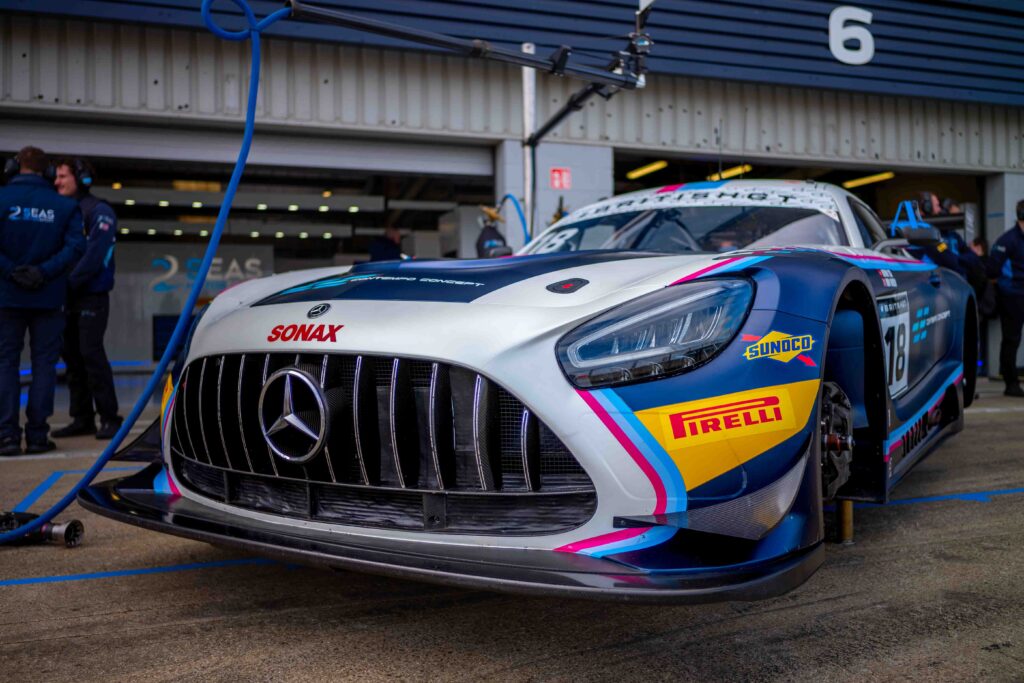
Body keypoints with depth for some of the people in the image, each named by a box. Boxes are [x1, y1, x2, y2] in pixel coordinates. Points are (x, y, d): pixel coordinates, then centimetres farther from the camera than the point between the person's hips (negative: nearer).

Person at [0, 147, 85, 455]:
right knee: (44, 364, 6)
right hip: (48, 297, 0)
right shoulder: (64, 205, 1)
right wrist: (45, 271, -12)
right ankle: (37, 435, 5)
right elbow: (75, 245, -10)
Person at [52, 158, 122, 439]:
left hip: (91, 296, -7)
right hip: (68, 299, 8)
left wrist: (70, 282, -19)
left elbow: (94, 255, -16)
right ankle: (82, 418, 14)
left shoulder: (99, 211, -7)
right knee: (72, 356, 7)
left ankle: (110, 419, -5)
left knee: (91, 354, -11)